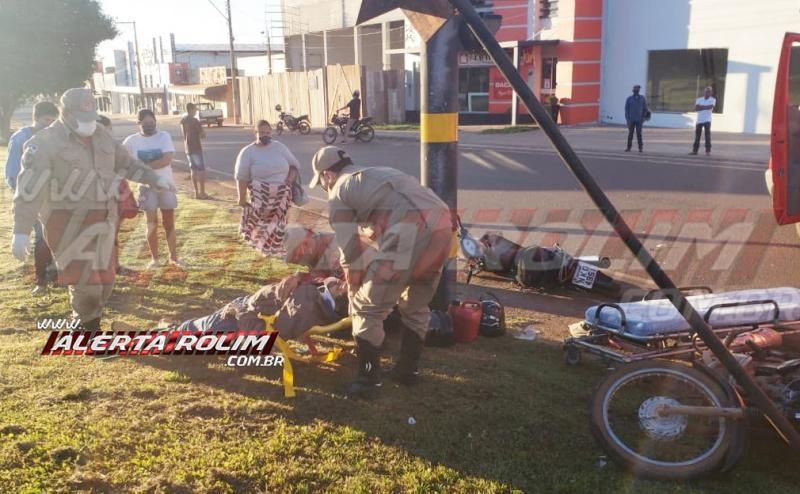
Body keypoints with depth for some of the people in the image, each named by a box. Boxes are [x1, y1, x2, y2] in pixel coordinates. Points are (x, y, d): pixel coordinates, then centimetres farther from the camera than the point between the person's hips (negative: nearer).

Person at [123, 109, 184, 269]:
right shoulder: (132, 141, -1)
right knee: (152, 224, 1)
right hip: (147, 186, 0)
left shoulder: (164, 136, -5)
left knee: (169, 224, 8)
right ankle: (154, 258, 12)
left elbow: (167, 159, -18)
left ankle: (173, 257, 17)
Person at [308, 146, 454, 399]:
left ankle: (368, 380, 14)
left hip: (410, 233, -8)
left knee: (367, 309, 9)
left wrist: (354, 291, 26)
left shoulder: (339, 192, 15)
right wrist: (376, 274, 52)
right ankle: (406, 370, 35)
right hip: (442, 225, 8)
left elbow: (351, 251, 12)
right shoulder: (377, 175, 36)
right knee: (416, 306, 26)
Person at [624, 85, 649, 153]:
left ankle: (640, 147, -2)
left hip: (639, 120, 0)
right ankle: (628, 147, 8)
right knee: (630, 134, 3)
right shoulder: (629, 99, 1)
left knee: (639, 134, -6)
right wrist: (627, 119, -5)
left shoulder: (642, 98, 4)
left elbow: (645, 109, 9)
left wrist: (644, 118, 3)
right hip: (631, 119, 0)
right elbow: (626, 109, 1)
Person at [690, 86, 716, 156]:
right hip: (699, 120, 3)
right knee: (697, 136, 6)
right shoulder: (699, 99, 10)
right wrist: (706, 107, -12)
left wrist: (701, 107, -7)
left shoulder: (713, 100, 3)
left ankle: (708, 151, -5)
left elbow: (710, 107, -16)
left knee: (707, 135, -8)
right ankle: (695, 150, 14)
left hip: (707, 120, -3)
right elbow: (696, 108, -5)